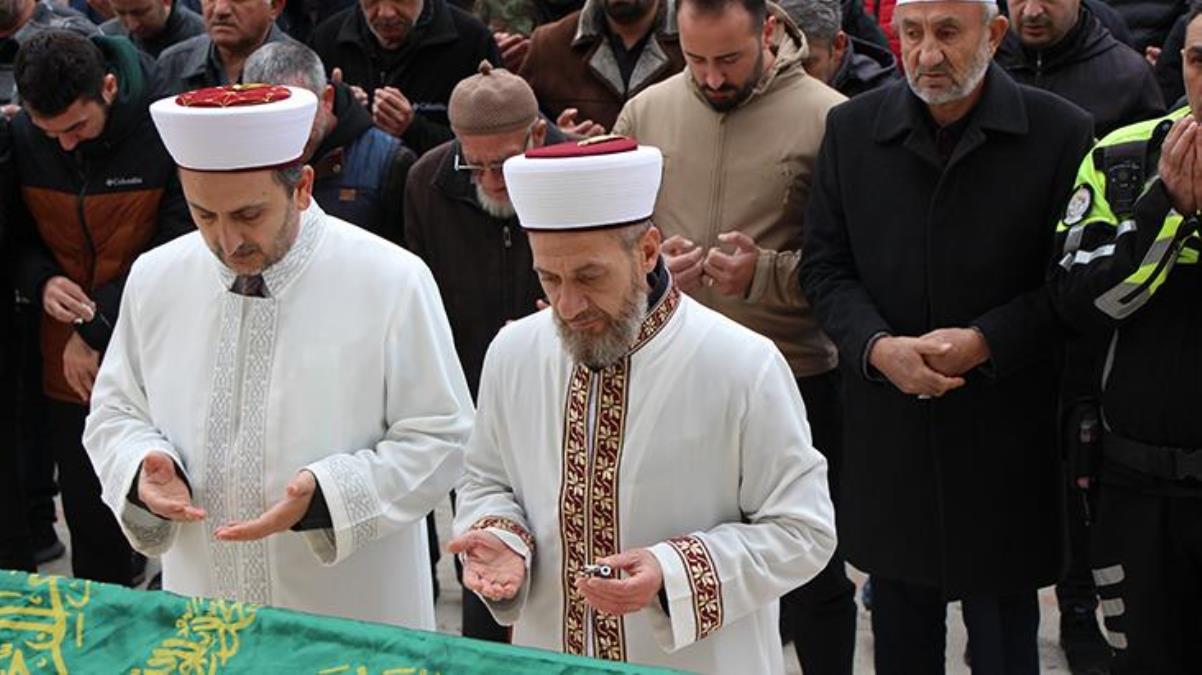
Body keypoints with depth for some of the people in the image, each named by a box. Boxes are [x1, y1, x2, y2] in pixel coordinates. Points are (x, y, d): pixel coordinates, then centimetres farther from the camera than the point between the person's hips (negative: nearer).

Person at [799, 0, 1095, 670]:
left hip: (1006, 434, -2)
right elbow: (826, 265, 3)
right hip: (887, 430, 3)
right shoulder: (852, 129, 1)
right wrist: (877, 347, -14)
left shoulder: (1063, 133, -9)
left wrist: (984, 343, -18)